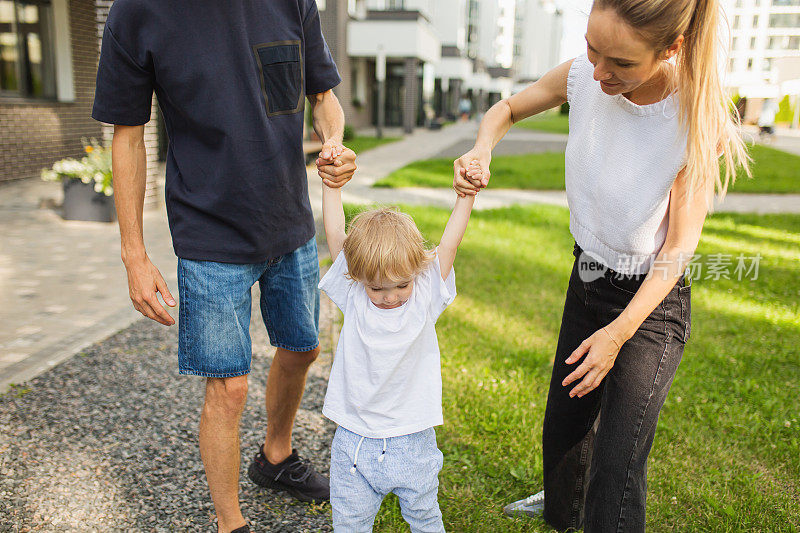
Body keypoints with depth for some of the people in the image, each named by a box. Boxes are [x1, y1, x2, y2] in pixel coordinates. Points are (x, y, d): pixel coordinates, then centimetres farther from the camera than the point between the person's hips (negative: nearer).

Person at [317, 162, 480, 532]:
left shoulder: (425, 297, -8)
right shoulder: (353, 297, -8)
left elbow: (448, 245, -12)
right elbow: (335, 237, -10)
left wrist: (466, 195, -19)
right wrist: (331, 184, -11)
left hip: (413, 444, 0)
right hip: (355, 442, 0)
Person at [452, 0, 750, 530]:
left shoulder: (697, 120, -25)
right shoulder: (583, 76, -14)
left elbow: (679, 247, -21)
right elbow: (507, 109, 4)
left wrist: (619, 332, -29)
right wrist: (481, 151, -18)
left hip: (651, 302, -5)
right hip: (588, 281, 5)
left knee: (616, 473, -10)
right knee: (563, 423, 23)